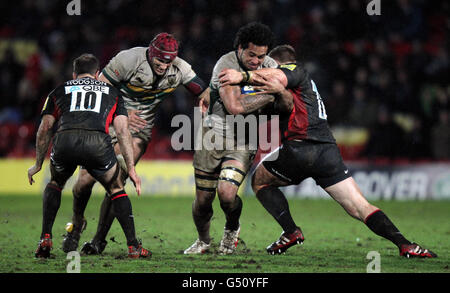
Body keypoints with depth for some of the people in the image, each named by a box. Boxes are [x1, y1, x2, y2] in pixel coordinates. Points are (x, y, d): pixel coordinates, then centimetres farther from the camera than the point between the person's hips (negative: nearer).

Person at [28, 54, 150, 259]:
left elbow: (44, 129, 24)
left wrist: (38, 164, 34)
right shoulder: (111, 93, 31)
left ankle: (45, 239, 19)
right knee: (116, 189, 23)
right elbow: (122, 131, 20)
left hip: (64, 141, 1)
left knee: (55, 184, 31)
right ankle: (133, 247, 16)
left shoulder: (60, 91, 32)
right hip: (97, 141, -1)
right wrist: (131, 168, 19)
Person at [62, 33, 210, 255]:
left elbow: (206, 95, -2)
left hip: (138, 128, 1)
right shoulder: (130, 59, -21)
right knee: (87, 178, -5)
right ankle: (77, 223, 25)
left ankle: (99, 239, -1)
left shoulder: (180, 70, -10)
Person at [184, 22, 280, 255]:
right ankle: (203, 241, 34)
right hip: (213, 137, -2)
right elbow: (234, 106, -27)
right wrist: (270, 96, -22)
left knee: (227, 193, -20)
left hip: (243, 142, 2)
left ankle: (232, 229, 12)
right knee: (202, 200, 4)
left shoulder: (270, 66, 1)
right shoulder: (226, 65, -17)